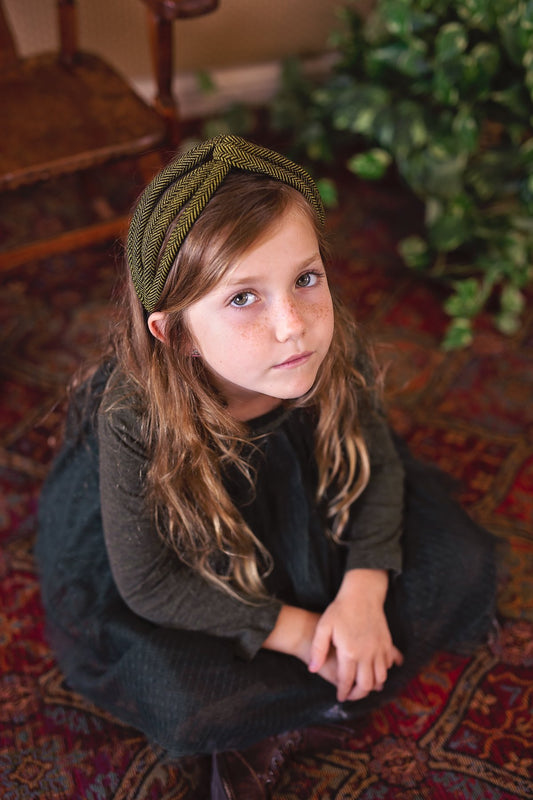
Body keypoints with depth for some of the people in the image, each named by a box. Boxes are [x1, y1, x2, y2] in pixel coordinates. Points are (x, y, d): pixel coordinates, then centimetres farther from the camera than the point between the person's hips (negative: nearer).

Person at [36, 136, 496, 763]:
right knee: (185, 704, -25)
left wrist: (363, 594, -20)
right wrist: (295, 629, -24)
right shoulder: (134, 417, -37)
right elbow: (149, 583, -25)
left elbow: (376, 460, -8)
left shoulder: (337, 356, -28)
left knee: (459, 562, -5)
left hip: (307, 516, 4)